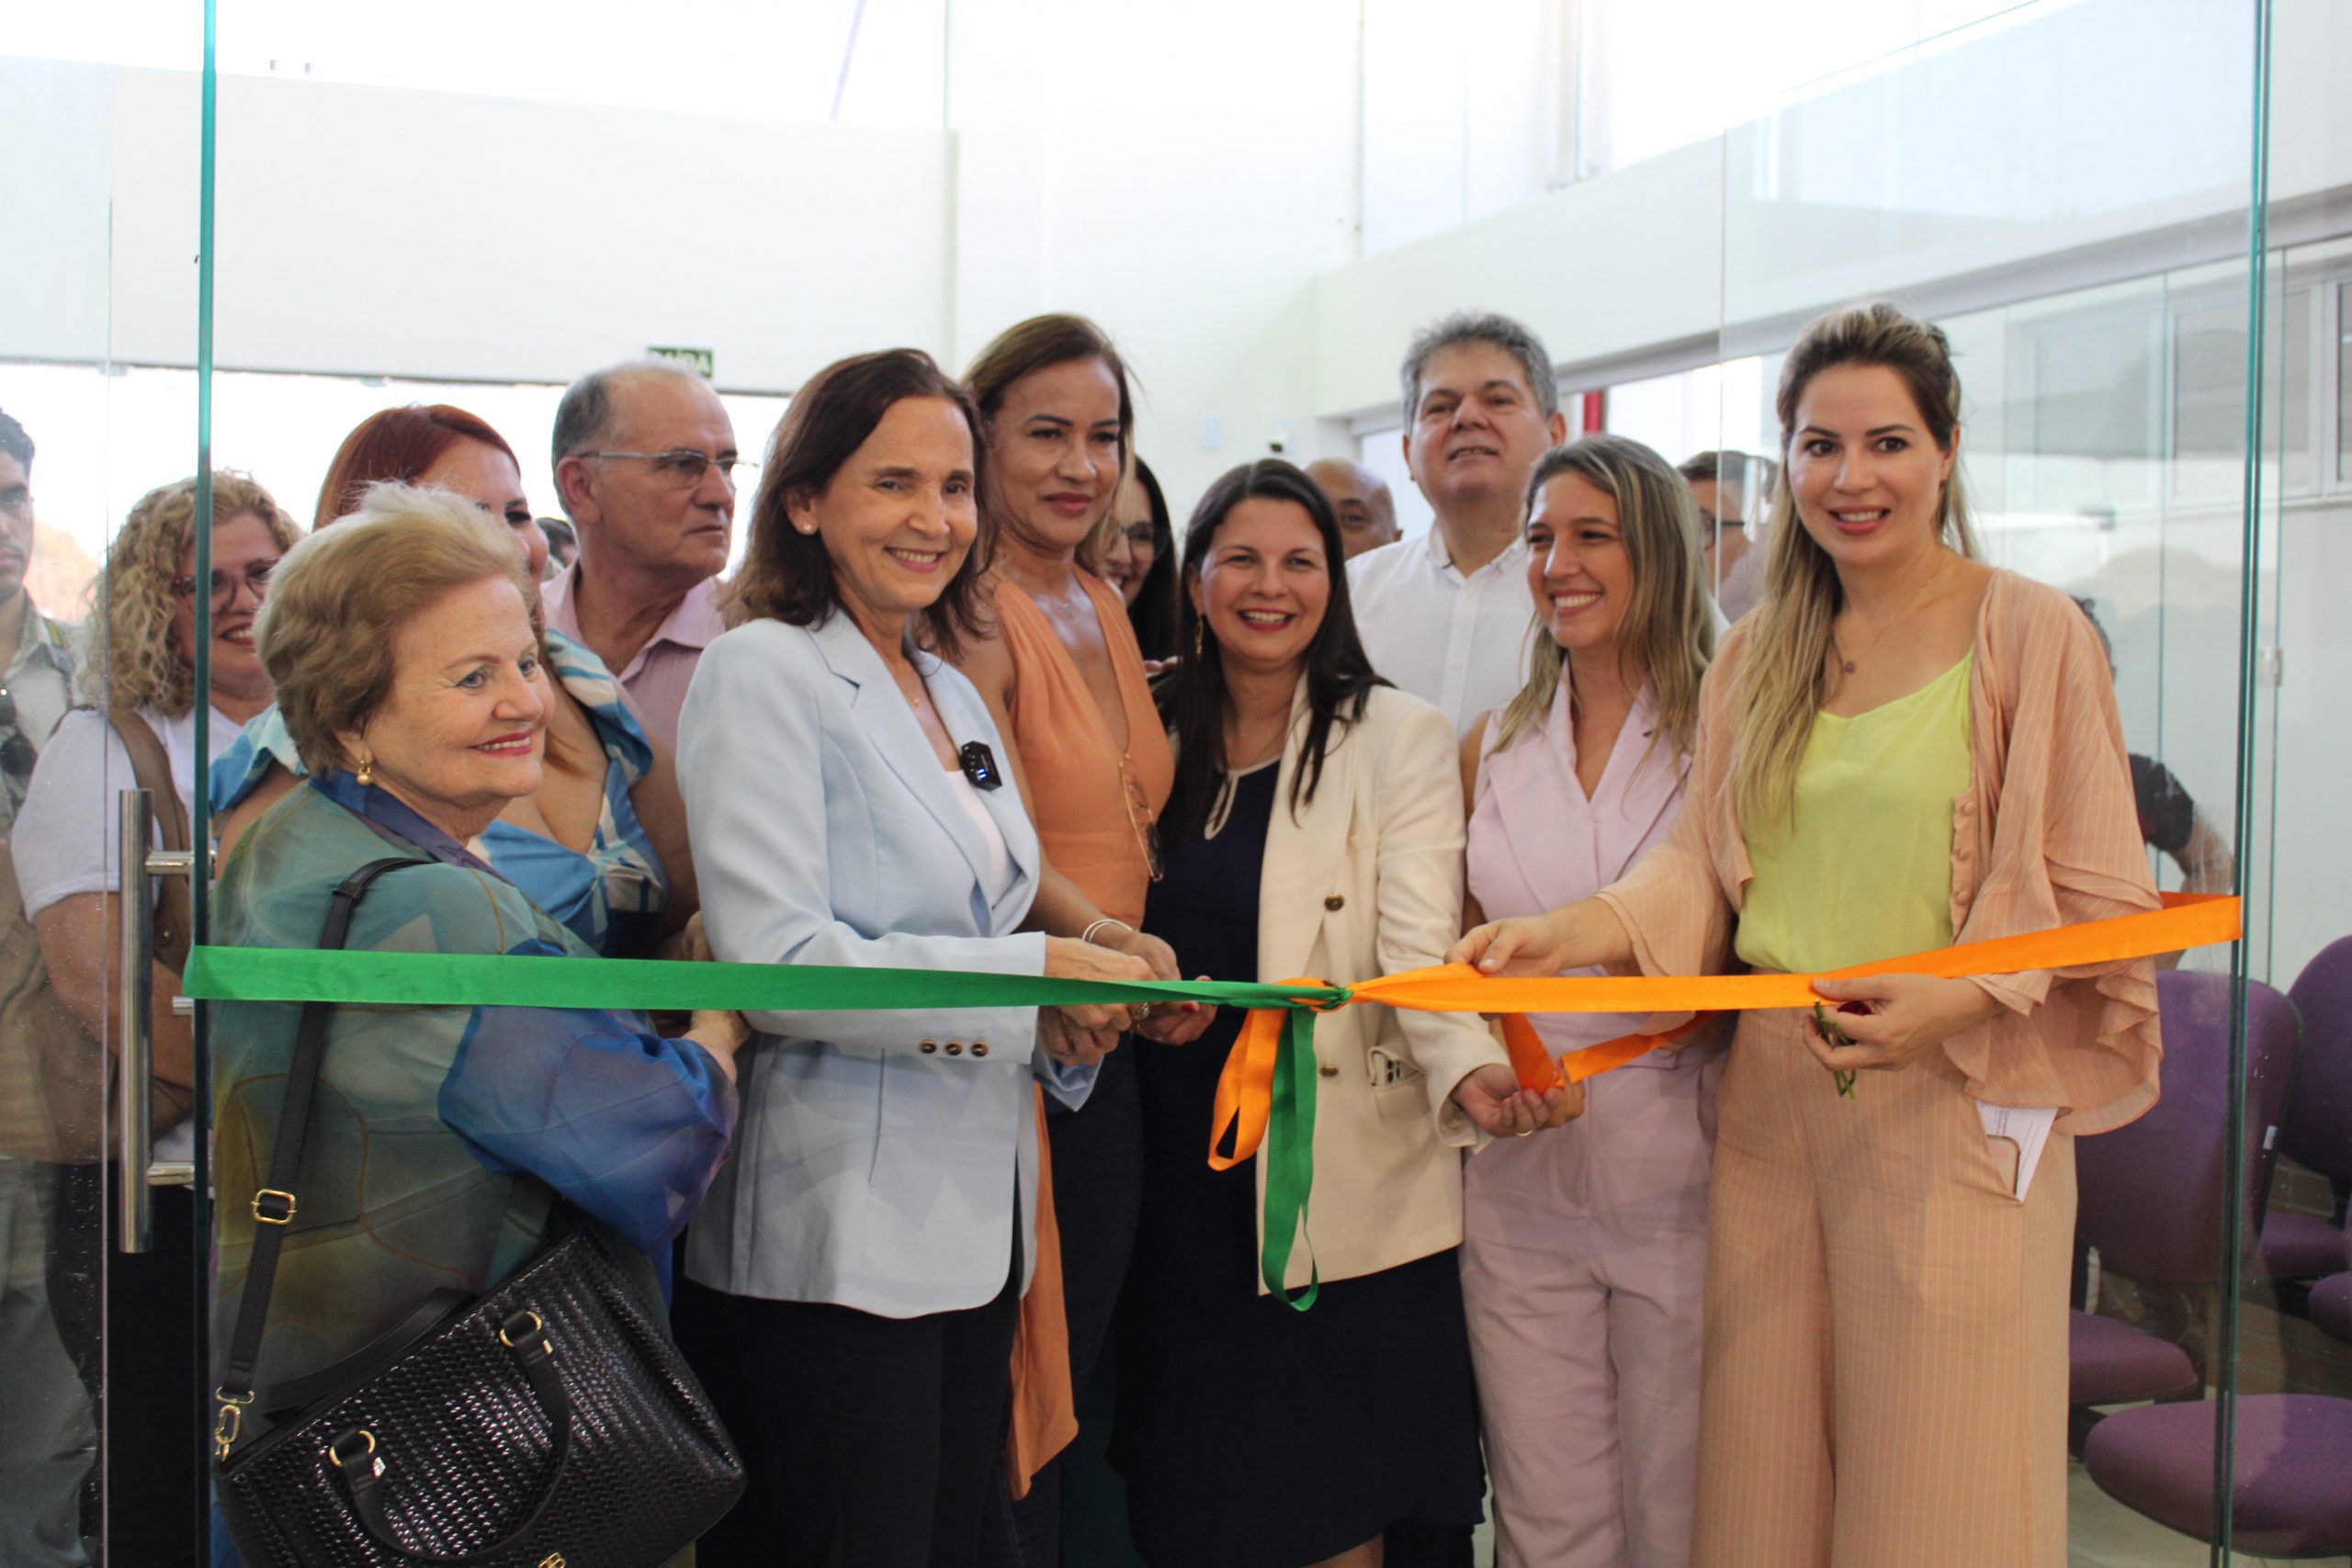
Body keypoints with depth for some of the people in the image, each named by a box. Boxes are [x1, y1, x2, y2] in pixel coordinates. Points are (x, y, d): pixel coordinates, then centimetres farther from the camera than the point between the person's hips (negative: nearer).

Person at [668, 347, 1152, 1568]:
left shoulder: (957, 696, 15)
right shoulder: (765, 670, -8)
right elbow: (776, 962, -18)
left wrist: (1076, 1018, -1)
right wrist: (1032, 973, -18)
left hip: (972, 1228, 8)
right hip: (832, 1245, -8)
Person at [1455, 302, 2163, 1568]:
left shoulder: (2030, 635, -3)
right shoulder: (1757, 656, 12)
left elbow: (2101, 901, -4)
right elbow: (1703, 858, 7)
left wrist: (1953, 1002, -20)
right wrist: (1573, 931, -11)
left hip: (1954, 1099, -4)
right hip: (1767, 1095, 4)